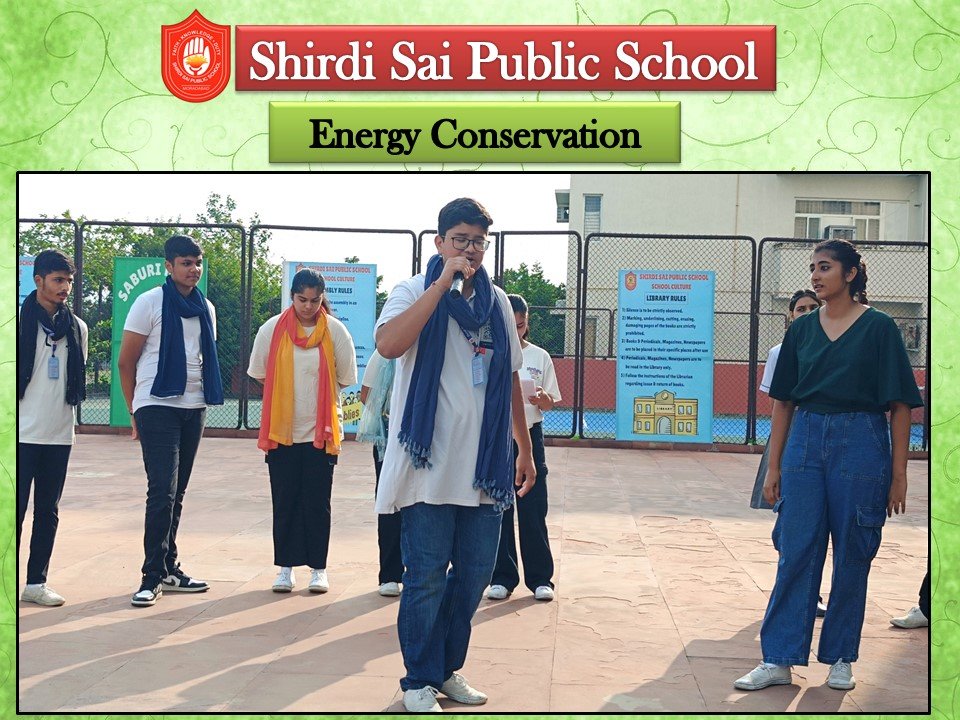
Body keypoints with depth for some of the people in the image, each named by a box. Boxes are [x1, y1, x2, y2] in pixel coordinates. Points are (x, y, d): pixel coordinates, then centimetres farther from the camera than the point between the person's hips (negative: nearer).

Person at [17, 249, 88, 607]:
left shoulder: (77, 328, 10)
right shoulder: (20, 321, -4)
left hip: (60, 435, 5)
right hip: (24, 433, -4)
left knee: (48, 512, 9)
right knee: (15, 509, -2)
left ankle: (36, 582, 16)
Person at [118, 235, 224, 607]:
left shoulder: (206, 308, 12)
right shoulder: (150, 303, -4)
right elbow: (126, 362, -2)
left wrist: (204, 400, 15)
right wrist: (135, 413, 1)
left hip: (193, 409, 6)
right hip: (157, 407, -5)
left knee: (176, 493, 11)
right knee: (162, 491, -12)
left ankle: (169, 568, 19)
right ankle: (152, 576, -7)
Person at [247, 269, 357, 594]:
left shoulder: (335, 331, -3)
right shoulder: (272, 329, -1)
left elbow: (345, 379, 6)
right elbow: (260, 374, 9)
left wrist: (318, 395, 8)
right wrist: (286, 395, 7)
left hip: (322, 430, -1)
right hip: (280, 430, 1)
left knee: (317, 502, 3)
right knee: (284, 501, 5)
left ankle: (318, 568, 12)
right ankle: (286, 567, 14)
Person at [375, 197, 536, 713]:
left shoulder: (496, 302, 13)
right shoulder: (414, 292, -3)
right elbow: (388, 344, -24)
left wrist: (525, 449, 20)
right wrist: (444, 281, -21)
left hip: (485, 466, 5)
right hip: (429, 467, -5)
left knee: (474, 573, 10)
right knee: (427, 577, 0)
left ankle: (447, 669, 26)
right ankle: (419, 680, 14)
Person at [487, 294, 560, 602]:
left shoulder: (539, 357, 6)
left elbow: (550, 403, 8)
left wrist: (542, 399, -15)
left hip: (529, 436, 0)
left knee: (534, 509, 1)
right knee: (498, 509, 4)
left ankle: (540, 577, 10)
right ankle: (502, 577, 14)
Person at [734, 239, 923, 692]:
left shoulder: (878, 327, -3)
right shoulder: (802, 329, 9)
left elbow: (900, 405, -3)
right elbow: (783, 401, 11)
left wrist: (898, 474, -7)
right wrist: (774, 467, 8)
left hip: (860, 443, -3)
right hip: (805, 440, 3)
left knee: (852, 556, 5)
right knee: (796, 552, 1)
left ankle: (840, 658, 18)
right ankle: (779, 660, 5)